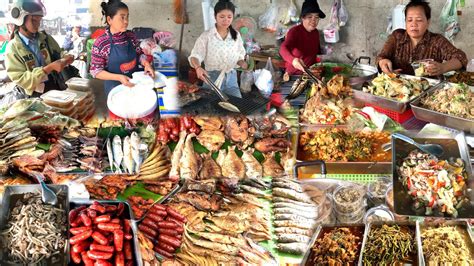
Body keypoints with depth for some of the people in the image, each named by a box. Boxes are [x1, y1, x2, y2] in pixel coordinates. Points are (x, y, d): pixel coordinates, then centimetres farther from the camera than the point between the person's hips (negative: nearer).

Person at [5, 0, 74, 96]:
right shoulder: (13, 48, -7)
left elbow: (58, 55, 19)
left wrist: (65, 58, -6)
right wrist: (50, 67, -23)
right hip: (36, 97, -4)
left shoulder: (45, 38, 6)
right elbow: (21, 79, -14)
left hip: (58, 88, 4)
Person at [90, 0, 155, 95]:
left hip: (135, 83, 4)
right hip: (115, 87, -4)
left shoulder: (131, 36, -4)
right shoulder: (100, 43, -17)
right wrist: (118, 77, -25)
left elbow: (139, 54, 10)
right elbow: (95, 71, -13)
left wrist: (146, 63, -13)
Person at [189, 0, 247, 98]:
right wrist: (198, 67, -31)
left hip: (231, 78, 3)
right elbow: (195, 56, -10)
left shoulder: (236, 35, 5)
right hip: (212, 78, -3)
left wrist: (242, 63, -10)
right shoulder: (206, 36, -6)